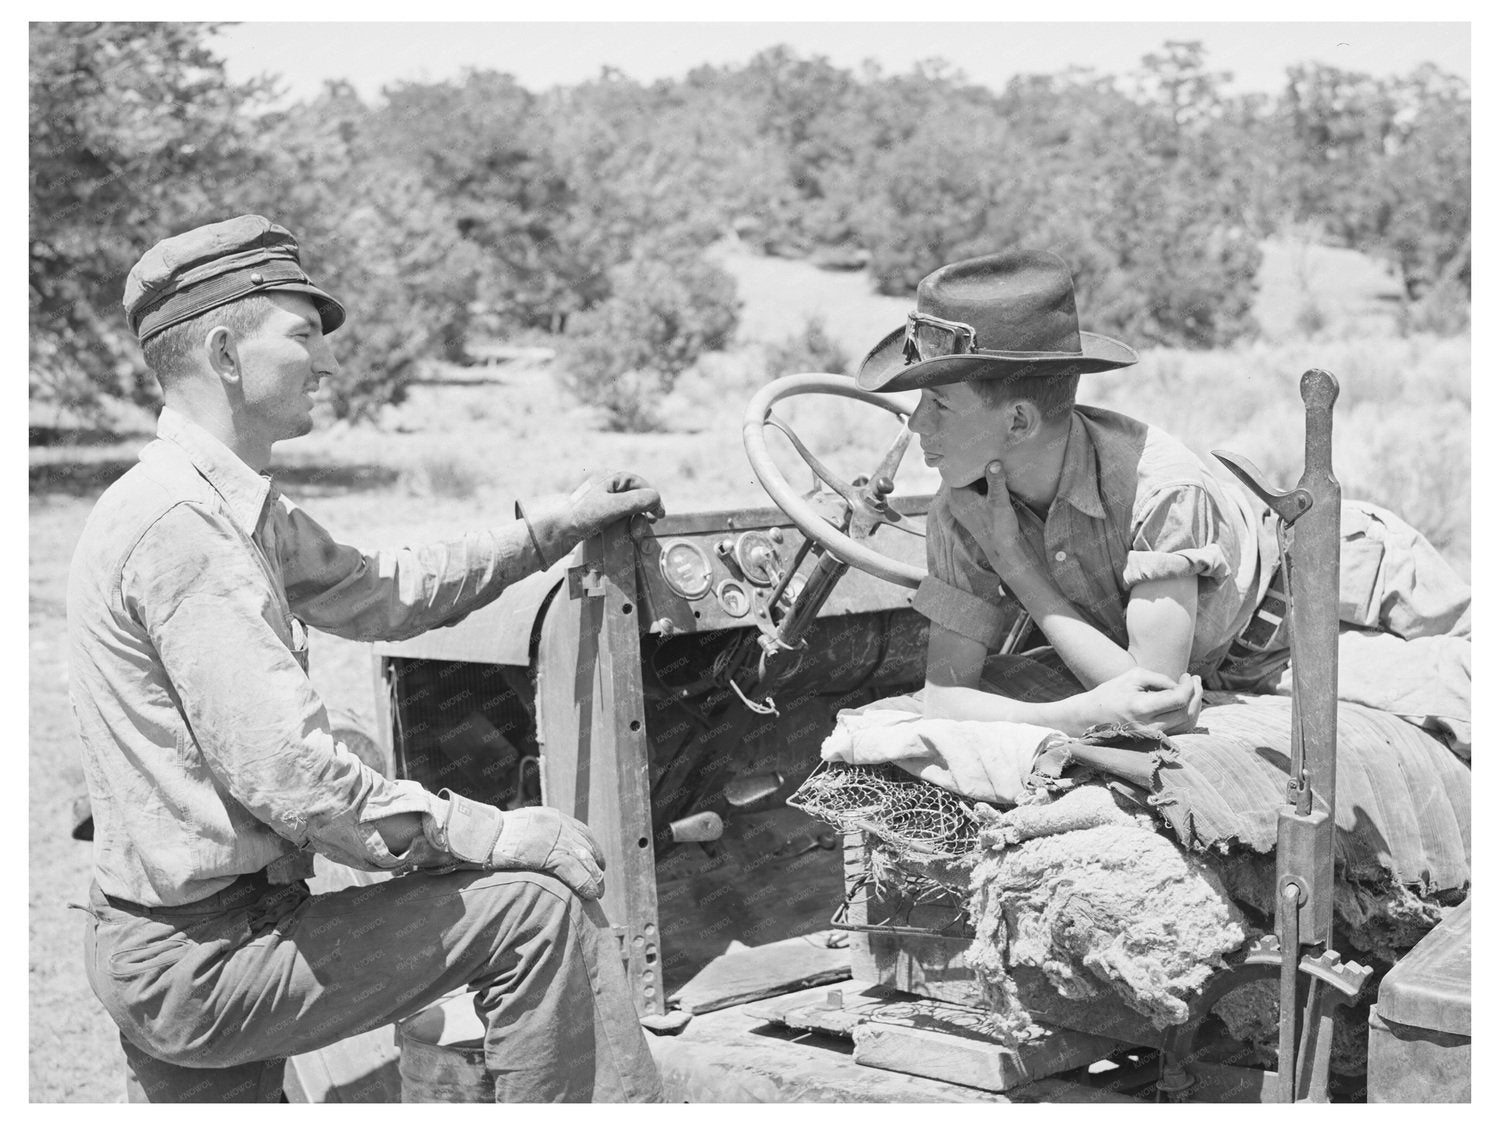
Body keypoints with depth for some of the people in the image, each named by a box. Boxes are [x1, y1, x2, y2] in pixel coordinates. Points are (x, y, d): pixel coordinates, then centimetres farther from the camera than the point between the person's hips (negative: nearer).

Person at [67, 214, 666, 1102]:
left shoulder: (234, 505, 11)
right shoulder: (183, 526, -21)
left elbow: (377, 594, 22)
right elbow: (288, 776, -26)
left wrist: (555, 528, 19)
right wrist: (494, 835, -19)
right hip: (204, 955, -10)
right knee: (538, 905, -12)